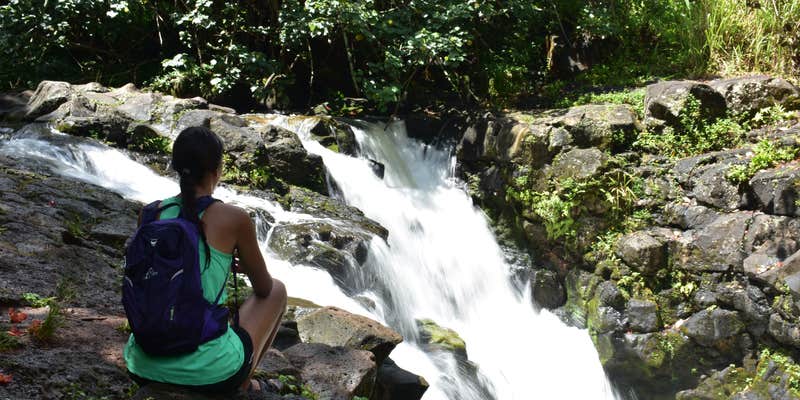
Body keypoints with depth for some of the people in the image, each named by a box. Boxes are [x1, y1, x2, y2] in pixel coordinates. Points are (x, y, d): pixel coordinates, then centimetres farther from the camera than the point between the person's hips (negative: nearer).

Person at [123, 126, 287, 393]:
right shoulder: (234, 219, -10)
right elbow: (264, 288, 5)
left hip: (143, 368, 5)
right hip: (210, 371, -5)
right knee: (278, 290, 23)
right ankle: (242, 386, 31)